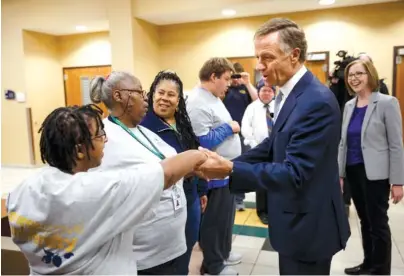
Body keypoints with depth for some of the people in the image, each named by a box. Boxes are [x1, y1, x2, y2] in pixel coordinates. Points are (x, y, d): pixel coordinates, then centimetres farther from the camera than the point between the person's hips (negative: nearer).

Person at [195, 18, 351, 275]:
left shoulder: (317, 101, -26)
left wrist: (230, 170, -31)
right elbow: (275, 145, 9)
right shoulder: (290, 93, 5)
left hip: (308, 225, -9)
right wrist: (228, 164, -1)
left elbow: (294, 174, -30)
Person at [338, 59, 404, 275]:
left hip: (375, 174, -5)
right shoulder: (349, 106, 8)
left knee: (378, 223, 6)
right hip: (353, 171, 5)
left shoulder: (387, 103, -9)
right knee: (365, 221, 17)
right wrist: (339, 173, 8)